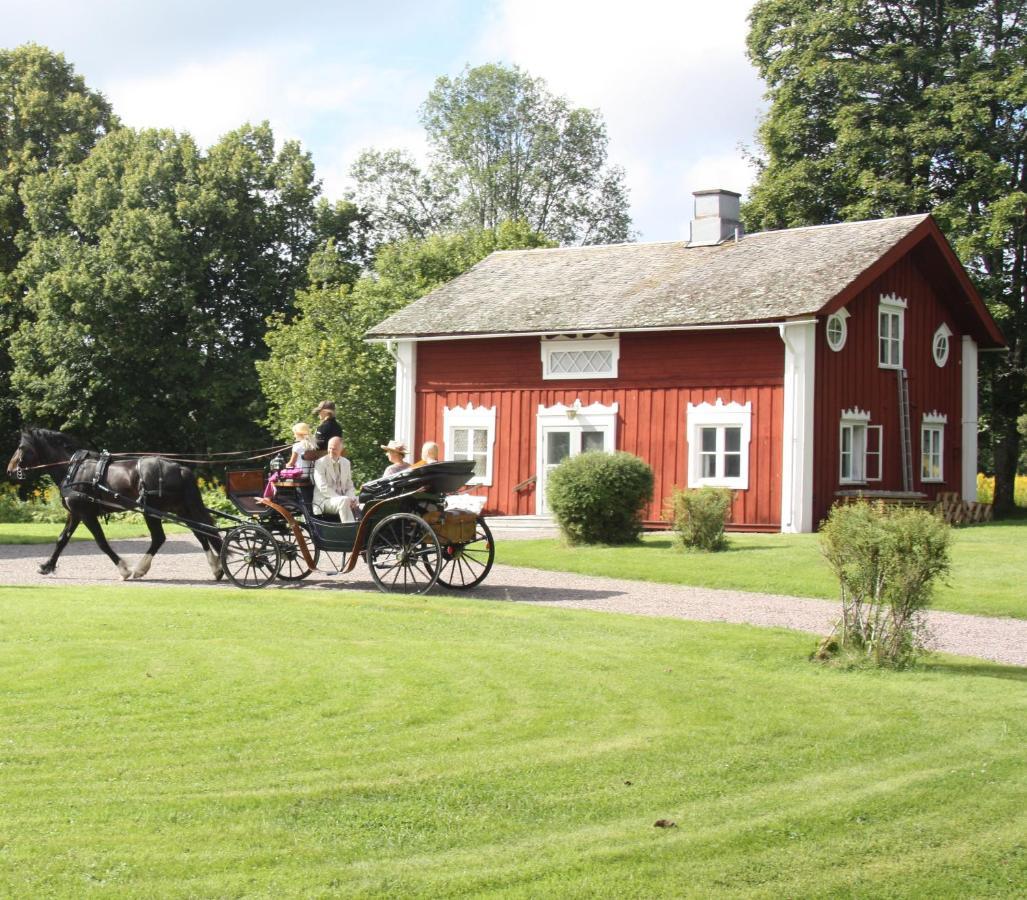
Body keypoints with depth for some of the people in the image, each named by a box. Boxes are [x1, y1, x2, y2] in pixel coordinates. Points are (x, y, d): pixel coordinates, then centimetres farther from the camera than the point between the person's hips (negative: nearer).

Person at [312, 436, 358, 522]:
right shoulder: (320, 463, -4)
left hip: (342, 500, 6)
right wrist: (343, 499, -24)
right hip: (324, 501, -6)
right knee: (344, 501, -35)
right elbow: (323, 488, -15)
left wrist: (351, 498, -9)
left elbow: (349, 485, 15)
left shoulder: (346, 463, 15)